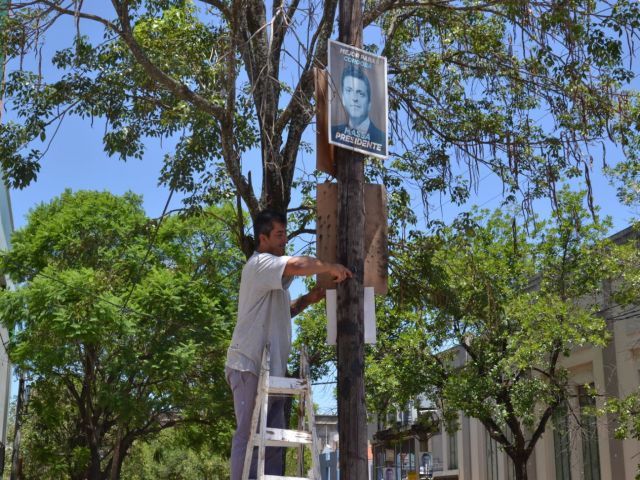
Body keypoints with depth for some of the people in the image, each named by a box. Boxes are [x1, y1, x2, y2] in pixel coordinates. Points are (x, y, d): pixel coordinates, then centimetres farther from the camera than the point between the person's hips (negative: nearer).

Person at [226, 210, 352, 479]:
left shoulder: (272, 273, 24)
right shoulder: (260, 263, -8)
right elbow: (297, 265, -27)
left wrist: (307, 300, 14)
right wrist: (331, 268, -14)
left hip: (271, 368, 10)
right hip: (251, 365, -10)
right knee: (249, 435, -11)